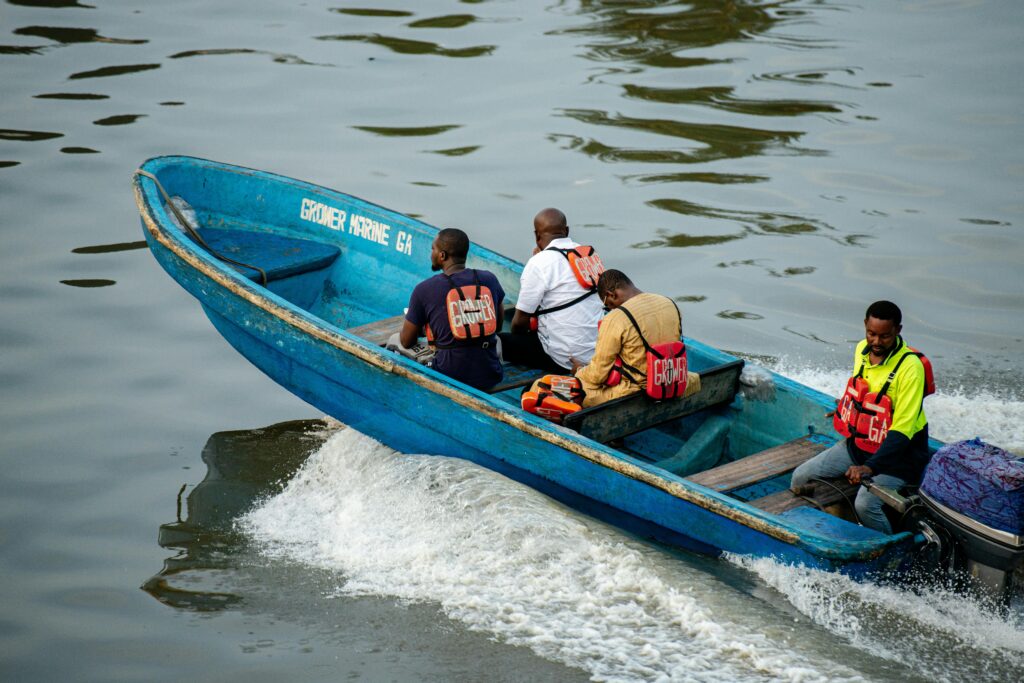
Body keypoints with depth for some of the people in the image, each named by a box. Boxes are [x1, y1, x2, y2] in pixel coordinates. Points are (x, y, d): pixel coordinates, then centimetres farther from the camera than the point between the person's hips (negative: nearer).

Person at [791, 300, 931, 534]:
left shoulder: (910, 367, -24)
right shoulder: (862, 350, -1)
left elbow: (902, 430, -29)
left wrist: (870, 467, -37)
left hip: (895, 455, -7)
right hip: (857, 444, 7)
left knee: (865, 504, -31)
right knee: (801, 478, -1)